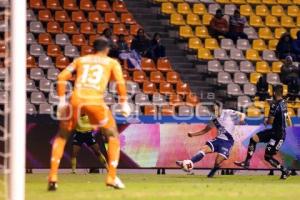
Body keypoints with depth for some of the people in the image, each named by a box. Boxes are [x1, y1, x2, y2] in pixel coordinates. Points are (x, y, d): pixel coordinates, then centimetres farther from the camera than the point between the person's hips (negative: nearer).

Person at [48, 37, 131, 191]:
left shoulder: (80, 60, 25)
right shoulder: (112, 63, 19)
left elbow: (62, 77, 14)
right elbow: (120, 82, 3)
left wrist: (61, 101, 16)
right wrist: (124, 103, 8)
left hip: (76, 100, 2)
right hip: (96, 102, -2)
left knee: (61, 136, 21)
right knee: (113, 136, 18)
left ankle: (53, 177, 9)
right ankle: (112, 177, 9)